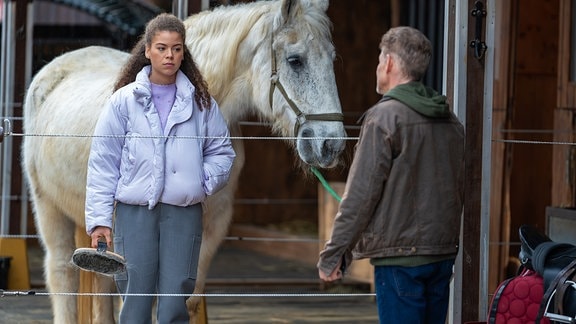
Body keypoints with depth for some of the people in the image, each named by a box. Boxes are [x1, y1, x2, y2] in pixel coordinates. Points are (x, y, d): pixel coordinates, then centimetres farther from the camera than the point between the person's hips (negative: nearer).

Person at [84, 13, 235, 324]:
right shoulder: (124, 100, 2)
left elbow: (222, 151, 16)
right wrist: (99, 219, -5)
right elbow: (103, 163, 1)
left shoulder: (201, 102, 8)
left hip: (184, 212, 1)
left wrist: (205, 182, -5)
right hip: (134, 212, -1)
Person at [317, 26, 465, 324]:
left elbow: (361, 194, -13)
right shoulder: (451, 121, 12)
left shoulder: (385, 117, -11)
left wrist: (332, 255, -9)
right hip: (443, 254, 8)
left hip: (400, 257, -7)